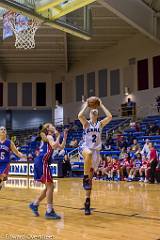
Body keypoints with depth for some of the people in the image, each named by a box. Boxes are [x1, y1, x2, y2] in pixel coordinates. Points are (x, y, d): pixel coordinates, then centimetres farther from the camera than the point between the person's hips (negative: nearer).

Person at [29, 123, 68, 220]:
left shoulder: (49, 138, 23)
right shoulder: (49, 137, -4)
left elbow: (61, 147, 24)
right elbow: (54, 146, -24)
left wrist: (65, 137, 16)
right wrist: (58, 137, -10)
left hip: (43, 162, 10)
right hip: (42, 162, -10)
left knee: (49, 187, 15)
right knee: (50, 186, -9)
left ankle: (35, 204, 23)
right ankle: (49, 211, -7)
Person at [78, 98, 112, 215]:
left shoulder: (100, 124, 11)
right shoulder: (86, 123, 5)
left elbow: (110, 116, -5)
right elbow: (80, 116, -16)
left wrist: (101, 105, 1)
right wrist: (86, 106, -4)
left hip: (96, 151, 3)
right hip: (86, 148, -3)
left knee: (90, 179, 2)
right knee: (89, 154, -43)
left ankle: (87, 201, 7)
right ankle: (85, 177, -33)